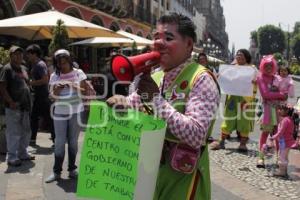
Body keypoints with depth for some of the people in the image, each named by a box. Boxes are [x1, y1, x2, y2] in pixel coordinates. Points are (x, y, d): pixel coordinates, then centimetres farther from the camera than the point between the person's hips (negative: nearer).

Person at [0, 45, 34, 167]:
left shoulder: (23, 69, 16)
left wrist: (28, 101, 14)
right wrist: (11, 102, -20)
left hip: (25, 106, 8)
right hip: (13, 107, -8)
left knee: (26, 132, 15)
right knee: (13, 133, -2)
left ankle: (22, 153, 30)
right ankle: (12, 158, 8)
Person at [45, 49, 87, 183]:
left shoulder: (78, 73, -1)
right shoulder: (54, 76, 2)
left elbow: (84, 91, -3)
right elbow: (52, 96, 1)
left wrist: (74, 86, -21)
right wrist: (57, 90, -20)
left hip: (76, 111, -1)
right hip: (60, 113, 1)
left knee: (73, 141, 7)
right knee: (59, 142, 1)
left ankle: (72, 168, 18)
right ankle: (56, 171, 9)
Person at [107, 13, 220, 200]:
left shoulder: (201, 80, -16)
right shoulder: (156, 77, 6)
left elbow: (196, 136, -27)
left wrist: (156, 98, -28)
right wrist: (120, 101, -14)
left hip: (181, 179, -6)